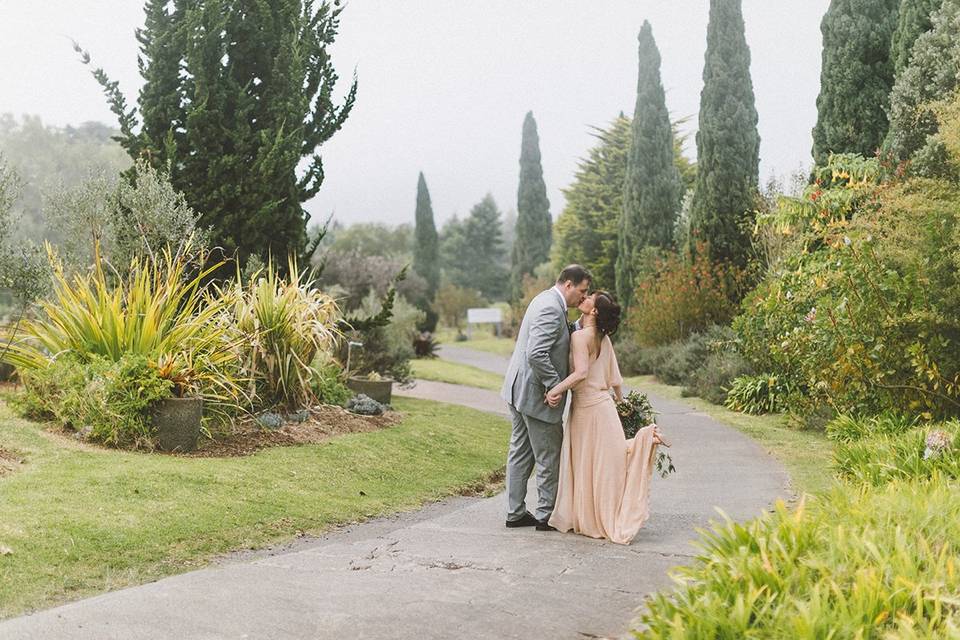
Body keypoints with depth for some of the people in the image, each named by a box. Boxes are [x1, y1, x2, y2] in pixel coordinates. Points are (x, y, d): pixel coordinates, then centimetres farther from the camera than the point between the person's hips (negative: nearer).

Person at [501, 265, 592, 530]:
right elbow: (536, 354, -29)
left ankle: (515, 512, 23)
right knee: (549, 457, 2)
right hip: (536, 393, -11)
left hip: (519, 389, 11)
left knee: (521, 453, 15)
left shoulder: (546, 300, 11)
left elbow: (562, 339, 16)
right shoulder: (552, 309, -21)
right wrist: (555, 385, -22)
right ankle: (546, 515, 12)